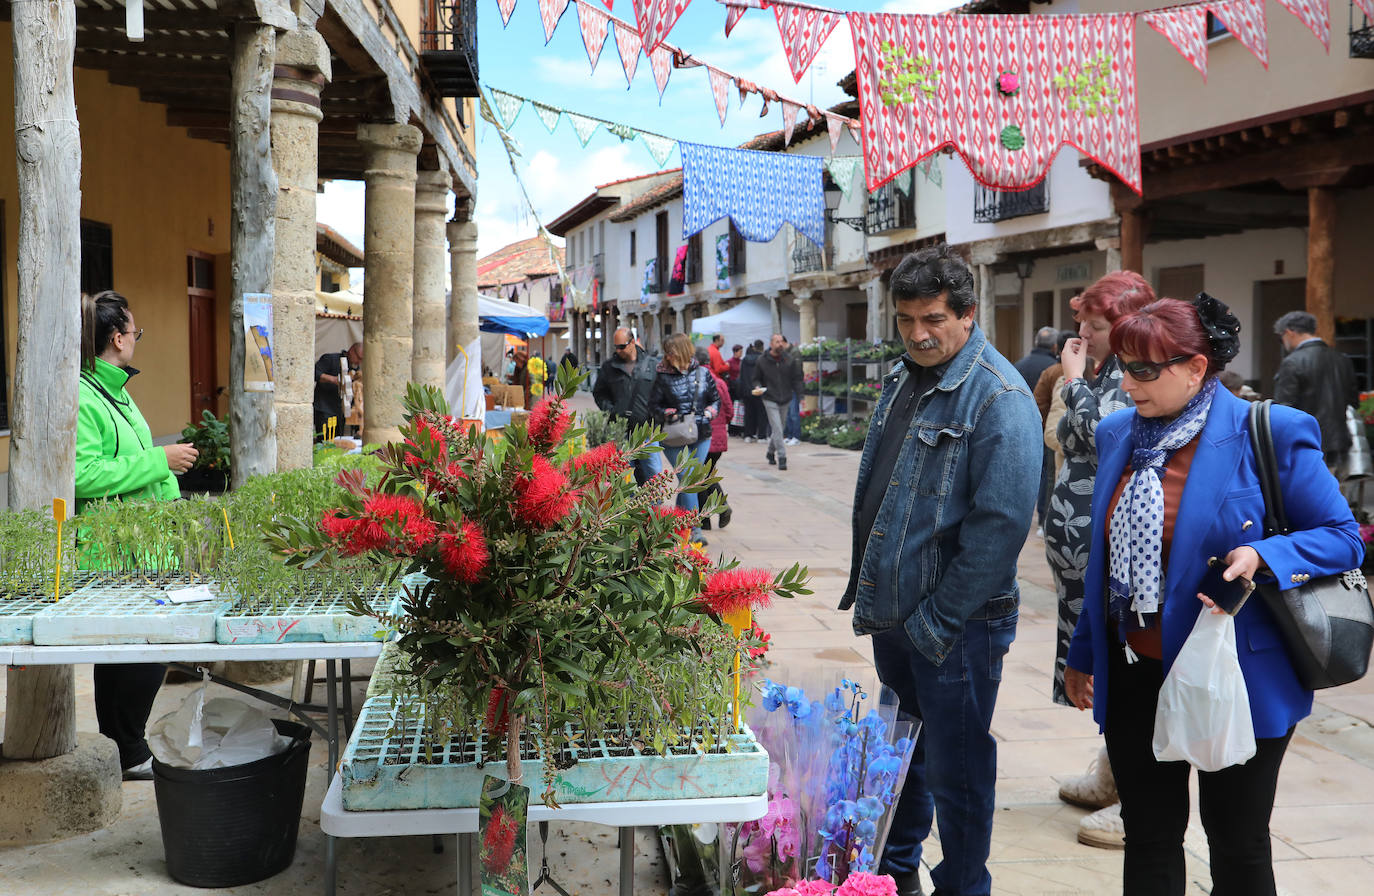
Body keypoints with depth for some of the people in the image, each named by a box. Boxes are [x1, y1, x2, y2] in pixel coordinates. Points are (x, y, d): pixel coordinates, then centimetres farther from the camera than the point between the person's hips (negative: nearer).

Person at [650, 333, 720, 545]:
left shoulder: (702, 373, 4)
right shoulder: (663, 376, -3)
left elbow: (716, 400, 11)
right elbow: (654, 407, -2)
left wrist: (707, 413, -7)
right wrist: (673, 416, -16)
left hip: (701, 437, 3)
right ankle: (694, 529, -11)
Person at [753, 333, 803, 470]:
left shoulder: (790, 360, 2)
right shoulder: (762, 360, -3)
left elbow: (796, 379, 6)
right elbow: (756, 378, 7)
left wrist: (800, 397, 0)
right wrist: (757, 386, -14)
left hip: (785, 400, 3)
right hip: (770, 400, -3)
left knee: (780, 429, 13)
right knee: (777, 429, -11)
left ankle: (771, 452, 34)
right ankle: (781, 458, -11)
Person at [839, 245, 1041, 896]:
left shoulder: (999, 398, -17)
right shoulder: (902, 380, 8)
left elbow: (1001, 523, -22)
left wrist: (938, 617, -19)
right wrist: (866, 583, 14)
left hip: (954, 626, -8)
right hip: (890, 611, 8)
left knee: (955, 769, 6)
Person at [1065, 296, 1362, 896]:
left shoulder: (1272, 434, -11)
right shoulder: (1117, 434, 5)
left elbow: (1341, 536, -6)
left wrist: (1261, 556, -25)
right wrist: (1083, 653, 17)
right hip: (1135, 676, 5)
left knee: (1238, 844, 11)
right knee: (1148, 837, 15)